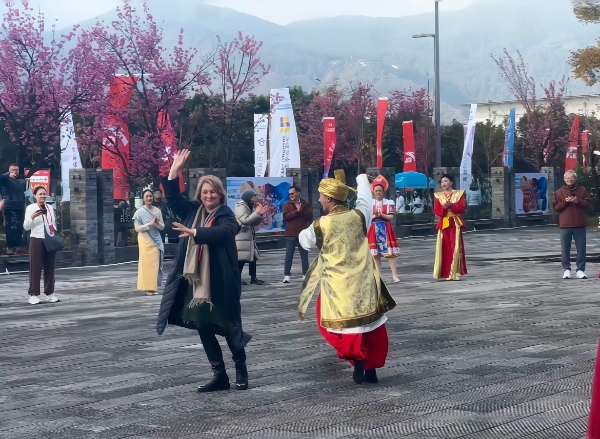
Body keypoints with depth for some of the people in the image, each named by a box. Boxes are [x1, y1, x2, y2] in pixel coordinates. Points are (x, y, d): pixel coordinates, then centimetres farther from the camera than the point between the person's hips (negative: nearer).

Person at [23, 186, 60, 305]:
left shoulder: (50, 208, 12)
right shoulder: (30, 208, -4)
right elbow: (26, 227, -7)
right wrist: (31, 217, -24)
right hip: (36, 240, -5)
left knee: (50, 268, 9)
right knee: (35, 268, -4)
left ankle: (49, 293, 17)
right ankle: (33, 295, -2)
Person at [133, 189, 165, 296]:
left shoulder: (157, 211, 6)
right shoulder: (139, 212, -4)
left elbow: (162, 227, 8)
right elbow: (137, 228, -8)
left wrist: (157, 223, -13)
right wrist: (149, 224, -18)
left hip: (156, 241, 4)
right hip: (145, 241, -3)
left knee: (155, 264, 2)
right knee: (147, 264, -4)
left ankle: (154, 287, 7)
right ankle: (148, 287, -1)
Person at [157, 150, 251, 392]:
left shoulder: (226, 216, -8)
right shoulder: (192, 211, 9)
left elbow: (221, 233, -27)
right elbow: (173, 199, 8)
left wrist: (195, 233, -41)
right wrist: (174, 171, -2)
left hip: (220, 283, -6)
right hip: (195, 282, 6)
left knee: (228, 327, 3)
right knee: (203, 328, 8)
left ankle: (241, 370, 23)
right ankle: (219, 375, 17)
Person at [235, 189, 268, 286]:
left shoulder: (249, 207, 18)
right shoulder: (241, 207, -12)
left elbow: (255, 223, 16)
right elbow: (245, 220, -24)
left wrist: (260, 214, 0)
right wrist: (257, 213, -28)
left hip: (249, 238, 10)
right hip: (241, 238, -10)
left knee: (253, 257, 9)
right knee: (241, 259, -10)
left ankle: (253, 278, 13)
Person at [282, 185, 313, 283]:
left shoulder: (305, 204, 7)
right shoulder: (287, 205, 4)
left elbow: (309, 216, -6)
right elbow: (286, 216, -12)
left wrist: (301, 210, -17)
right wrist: (297, 211, -17)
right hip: (291, 234, -1)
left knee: (304, 255, 7)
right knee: (289, 256, -2)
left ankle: (305, 274, 16)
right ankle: (287, 275, 1)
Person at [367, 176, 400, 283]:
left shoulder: (389, 203, 0)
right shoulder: (369, 203, 6)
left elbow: (391, 217, -5)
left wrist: (382, 215, -19)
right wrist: (374, 216, -15)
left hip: (386, 228, -2)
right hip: (374, 229, 2)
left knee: (390, 252, -6)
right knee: (375, 253, 4)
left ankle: (394, 275, -5)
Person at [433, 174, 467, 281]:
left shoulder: (458, 194, 2)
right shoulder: (438, 196, 8)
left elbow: (462, 208, -7)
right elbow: (436, 211, 1)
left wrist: (451, 205, -18)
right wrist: (444, 207, -18)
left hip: (455, 223, -2)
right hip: (443, 224, 2)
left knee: (455, 248, -6)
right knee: (446, 249, 2)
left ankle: (456, 272, -3)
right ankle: (447, 273, 6)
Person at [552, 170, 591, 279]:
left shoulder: (582, 190, 7)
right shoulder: (560, 192, 6)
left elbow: (588, 203, 3)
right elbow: (555, 207, 2)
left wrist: (578, 201, -14)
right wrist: (565, 202, -14)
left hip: (580, 225, 0)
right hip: (565, 225, 0)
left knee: (581, 248, 1)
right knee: (565, 249, 1)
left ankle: (580, 270, 7)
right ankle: (566, 269, 8)